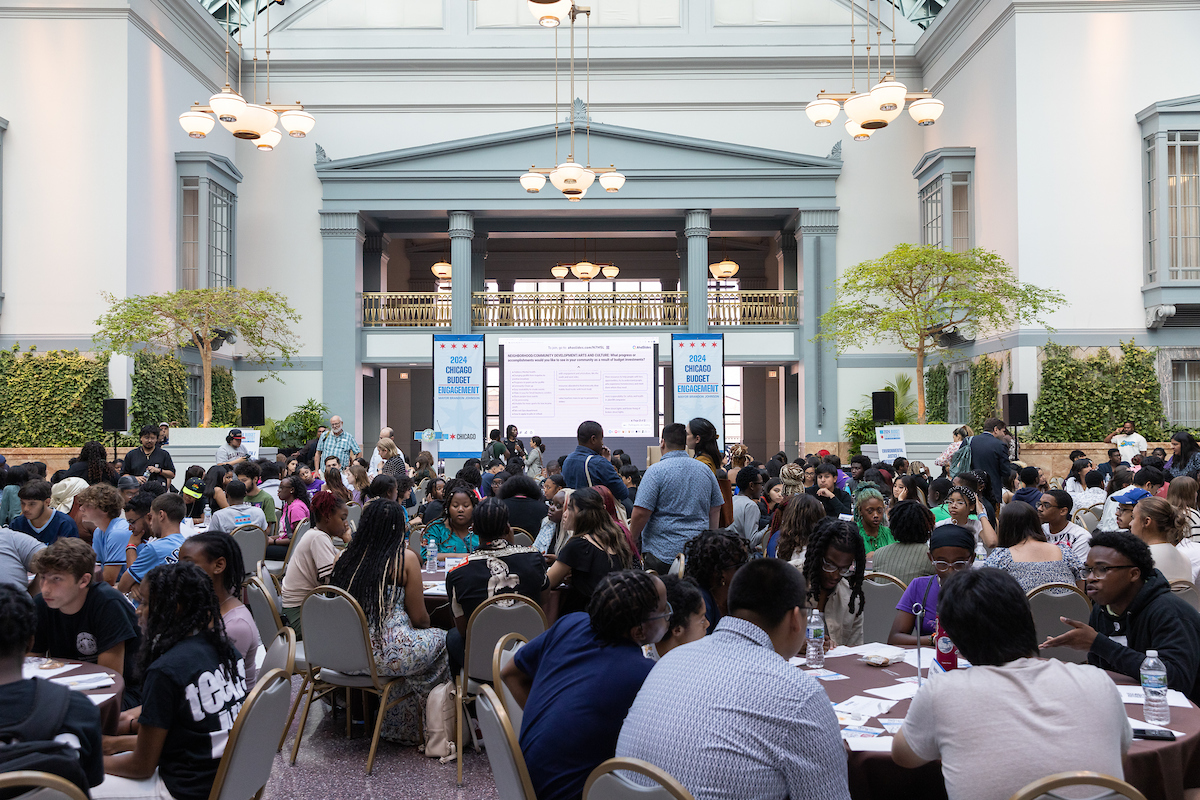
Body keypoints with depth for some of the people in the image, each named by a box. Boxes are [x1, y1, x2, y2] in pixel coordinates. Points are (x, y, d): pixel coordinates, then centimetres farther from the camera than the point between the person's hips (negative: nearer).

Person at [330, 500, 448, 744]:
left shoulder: (347, 557, 4)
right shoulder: (406, 558, -9)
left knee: (422, 640, 28)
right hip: (386, 652, -6)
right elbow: (419, 618, -5)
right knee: (443, 641, 19)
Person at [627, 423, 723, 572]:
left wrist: (632, 540, 2)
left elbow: (641, 512, -13)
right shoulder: (705, 469, 9)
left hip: (663, 554, -5)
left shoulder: (656, 470, -9)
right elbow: (715, 510, 15)